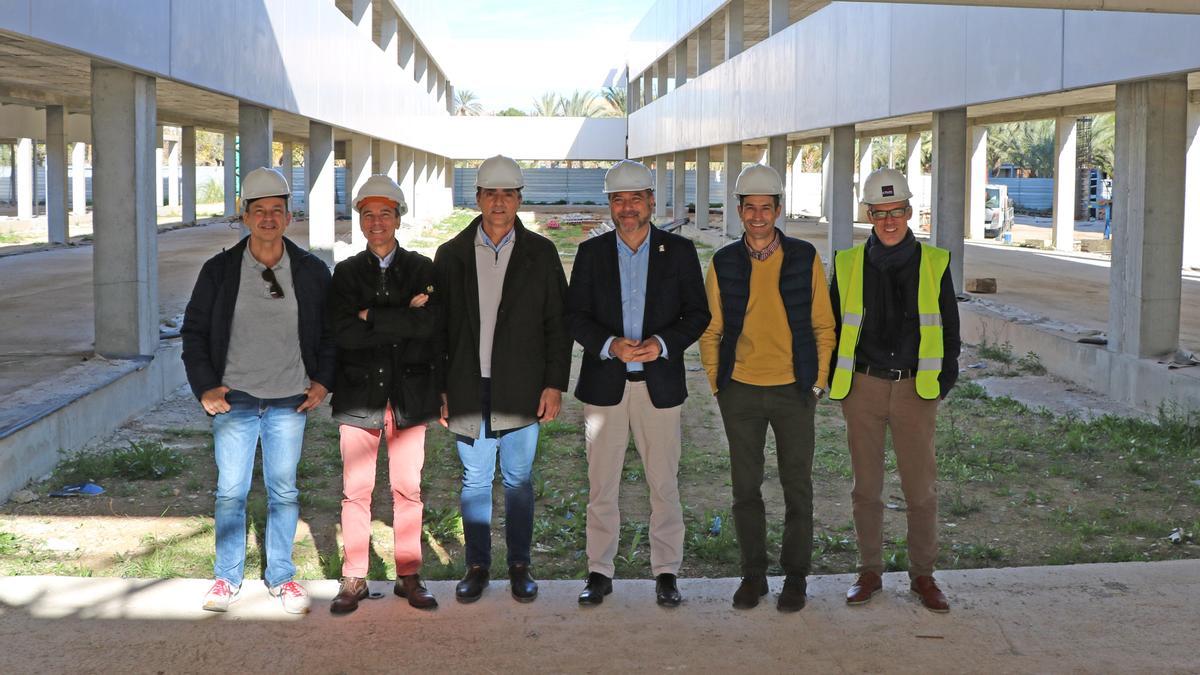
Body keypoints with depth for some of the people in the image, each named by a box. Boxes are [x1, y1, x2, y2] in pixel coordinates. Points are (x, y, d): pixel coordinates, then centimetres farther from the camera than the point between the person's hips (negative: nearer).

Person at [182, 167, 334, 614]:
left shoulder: (311, 272, 3)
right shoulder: (219, 270, 1)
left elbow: (331, 332, 11)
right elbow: (194, 332, 6)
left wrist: (323, 381, 2)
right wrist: (205, 387, -3)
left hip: (290, 401, 0)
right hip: (234, 400, 0)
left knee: (283, 491, 8)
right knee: (230, 491, 5)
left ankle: (280, 577, 21)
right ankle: (227, 577, 19)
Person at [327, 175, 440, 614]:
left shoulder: (422, 269, 7)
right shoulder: (346, 273, 7)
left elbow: (430, 323, -10)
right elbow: (344, 332, -8)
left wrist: (374, 317, -10)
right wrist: (404, 318, -11)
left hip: (410, 393, 0)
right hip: (360, 392, 0)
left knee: (408, 489, 5)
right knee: (356, 491, 1)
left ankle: (409, 576, 15)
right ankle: (353, 580, 10)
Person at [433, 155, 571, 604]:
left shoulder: (539, 253, 4)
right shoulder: (452, 255, 5)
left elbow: (557, 323, 3)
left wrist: (555, 384, -3)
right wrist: (438, 390, 1)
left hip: (521, 390, -1)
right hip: (467, 389, 1)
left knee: (519, 479, 7)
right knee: (474, 480, 7)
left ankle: (520, 566, 18)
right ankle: (477, 566, 17)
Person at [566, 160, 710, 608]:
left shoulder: (679, 251, 4)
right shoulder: (591, 252, 6)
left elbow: (697, 313, 2)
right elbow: (575, 315, 3)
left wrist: (662, 344, -15)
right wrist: (609, 345, -15)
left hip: (659, 382, -1)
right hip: (604, 385, 1)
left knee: (664, 484, 4)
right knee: (601, 485, 5)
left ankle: (666, 572, 15)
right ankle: (599, 572, 15)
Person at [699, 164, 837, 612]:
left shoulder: (804, 259, 0)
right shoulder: (723, 264, 3)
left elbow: (823, 326, 3)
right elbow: (710, 330, 8)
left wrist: (819, 382, -1)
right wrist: (717, 384, 2)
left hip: (793, 390, -1)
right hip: (740, 391, 1)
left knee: (797, 487, 5)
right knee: (746, 488, 8)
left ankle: (795, 576, 18)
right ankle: (753, 573, 20)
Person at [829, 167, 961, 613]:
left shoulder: (934, 264, 2)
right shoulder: (849, 264, 3)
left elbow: (949, 330, 8)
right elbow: (832, 326, 10)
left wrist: (943, 383, 1)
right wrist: (838, 384, 4)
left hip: (915, 389, -1)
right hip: (863, 388, 1)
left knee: (921, 487, 3)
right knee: (866, 486, 9)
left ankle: (922, 575, 18)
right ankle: (870, 572, 21)